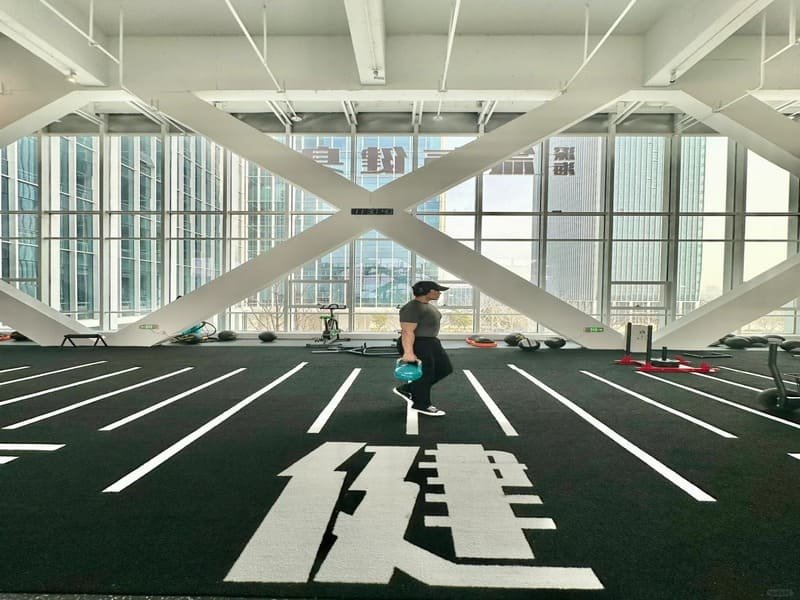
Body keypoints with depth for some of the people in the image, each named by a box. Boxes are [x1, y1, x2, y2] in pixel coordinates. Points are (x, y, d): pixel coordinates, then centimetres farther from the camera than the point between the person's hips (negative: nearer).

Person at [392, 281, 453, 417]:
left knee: (445, 369, 15)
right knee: (423, 375, -1)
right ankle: (421, 405, 17)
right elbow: (407, 332, -25)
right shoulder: (412, 308, -20)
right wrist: (408, 352, -30)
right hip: (417, 346, -11)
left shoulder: (427, 305, 12)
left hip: (431, 343, 11)